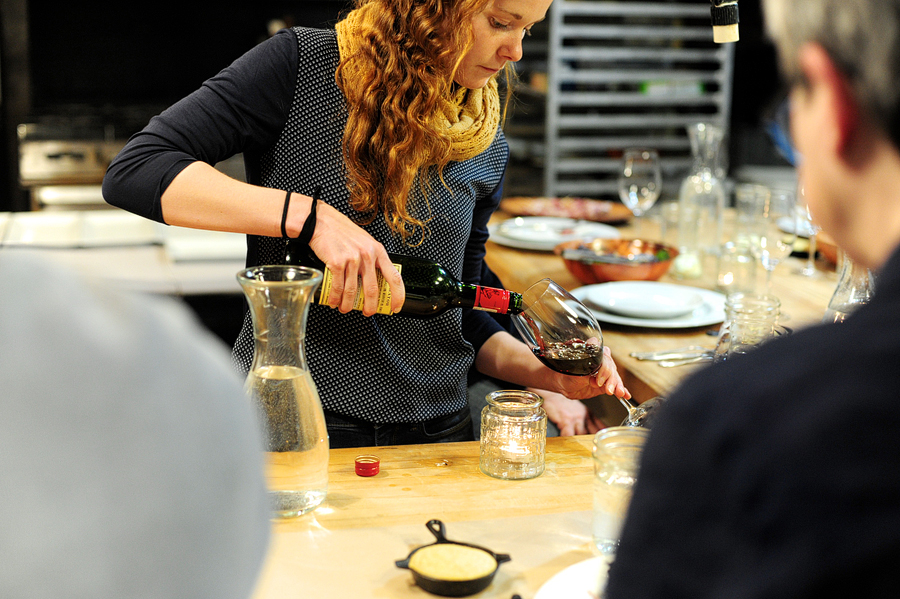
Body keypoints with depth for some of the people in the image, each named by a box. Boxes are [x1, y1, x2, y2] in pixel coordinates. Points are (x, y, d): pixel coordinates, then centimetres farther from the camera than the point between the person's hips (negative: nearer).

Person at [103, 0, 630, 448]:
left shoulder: (486, 149, 4)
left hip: (436, 431, 4)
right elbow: (134, 172, -19)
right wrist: (307, 214, -28)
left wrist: (542, 370, -4)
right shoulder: (304, 67, -11)